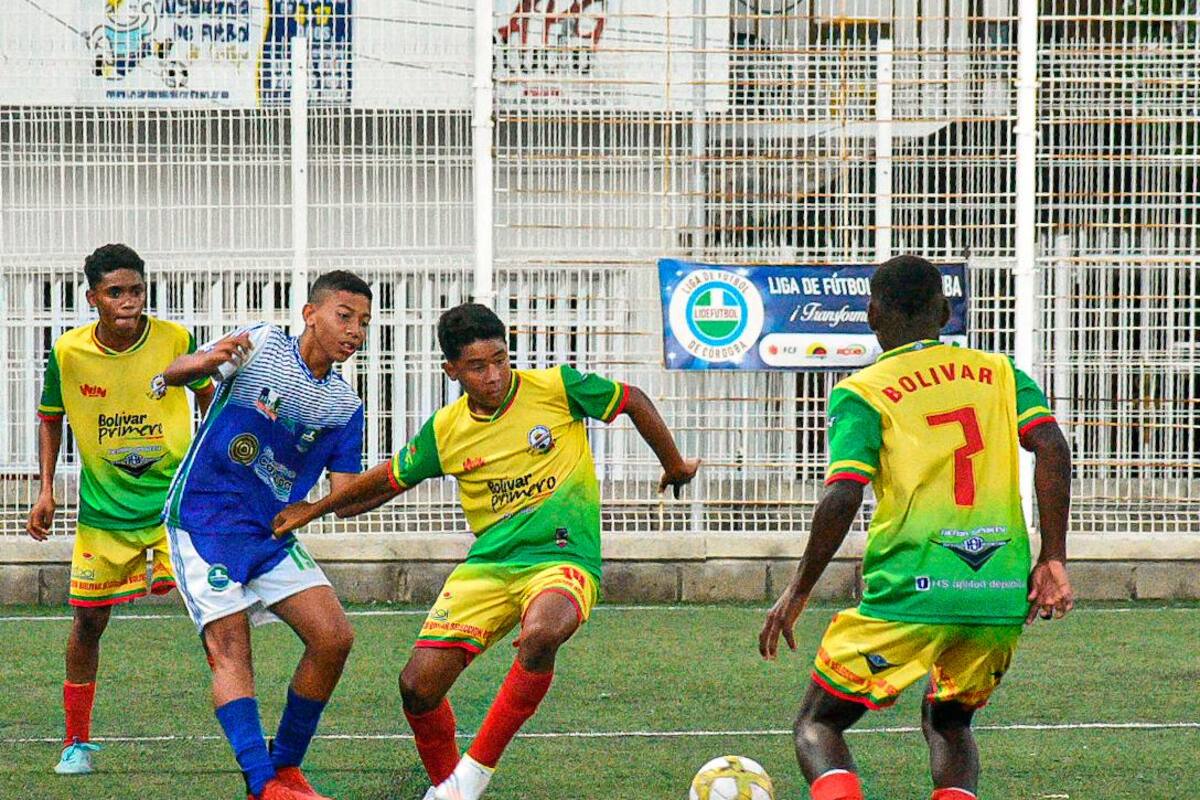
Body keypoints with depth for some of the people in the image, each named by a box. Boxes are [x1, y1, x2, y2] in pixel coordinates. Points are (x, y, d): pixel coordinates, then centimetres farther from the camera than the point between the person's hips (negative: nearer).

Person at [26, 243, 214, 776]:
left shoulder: (175, 340, -11)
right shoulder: (68, 352, -9)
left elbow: (206, 393, 10)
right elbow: (50, 417, 9)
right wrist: (45, 490, 4)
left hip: (176, 501, -1)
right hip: (103, 508, 1)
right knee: (88, 621, 7)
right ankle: (77, 742, 23)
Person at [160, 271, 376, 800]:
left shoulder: (345, 407, 7)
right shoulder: (260, 348, -6)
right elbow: (172, 375, -13)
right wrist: (203, 362, -37)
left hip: (272, 533, 5)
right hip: (204, 522, -5)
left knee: (333, 638, -7)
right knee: (229, 646, -16)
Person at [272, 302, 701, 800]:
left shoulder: (555, 388, -6)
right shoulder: (446, 430, 4)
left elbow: (633, 402, 8)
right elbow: (391, 479, 20)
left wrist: (675, 466, 17)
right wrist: (314, 510, 22)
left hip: (563, 555, -4)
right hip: (488, 565, 4)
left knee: (540, 634, -38)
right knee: (418, 685, -10)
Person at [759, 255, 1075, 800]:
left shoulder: (862, 393, 1)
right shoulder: (998, 373, 13)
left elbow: (842, 499, -10)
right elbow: (1052, 448, -1)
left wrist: (797, 592, 0)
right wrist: (1052, 561, 1)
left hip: (909, 594, -4)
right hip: (1004, 598, 4)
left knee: (817, 724, 10)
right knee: (948, 723, 28)